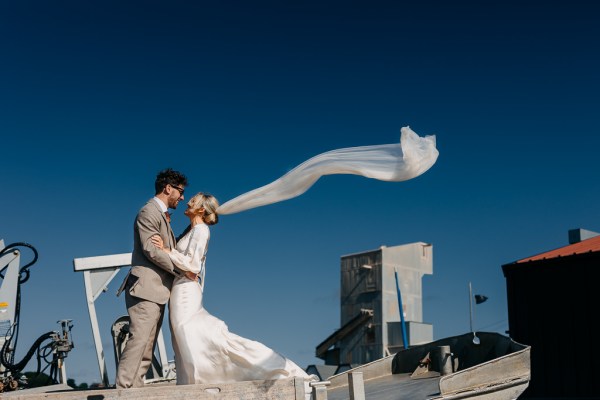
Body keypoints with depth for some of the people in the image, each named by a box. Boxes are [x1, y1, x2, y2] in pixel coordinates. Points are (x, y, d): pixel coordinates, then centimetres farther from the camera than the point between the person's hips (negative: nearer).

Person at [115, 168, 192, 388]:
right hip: (146, 287, -10)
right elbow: (151, 250, -17)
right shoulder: (149, 212, -8)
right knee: (139, 340, -16)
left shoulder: (162, 215, 23)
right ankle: (123, 389, -17)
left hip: (157, 291, 10)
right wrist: (182, 269, -13)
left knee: (147, 349, 6)